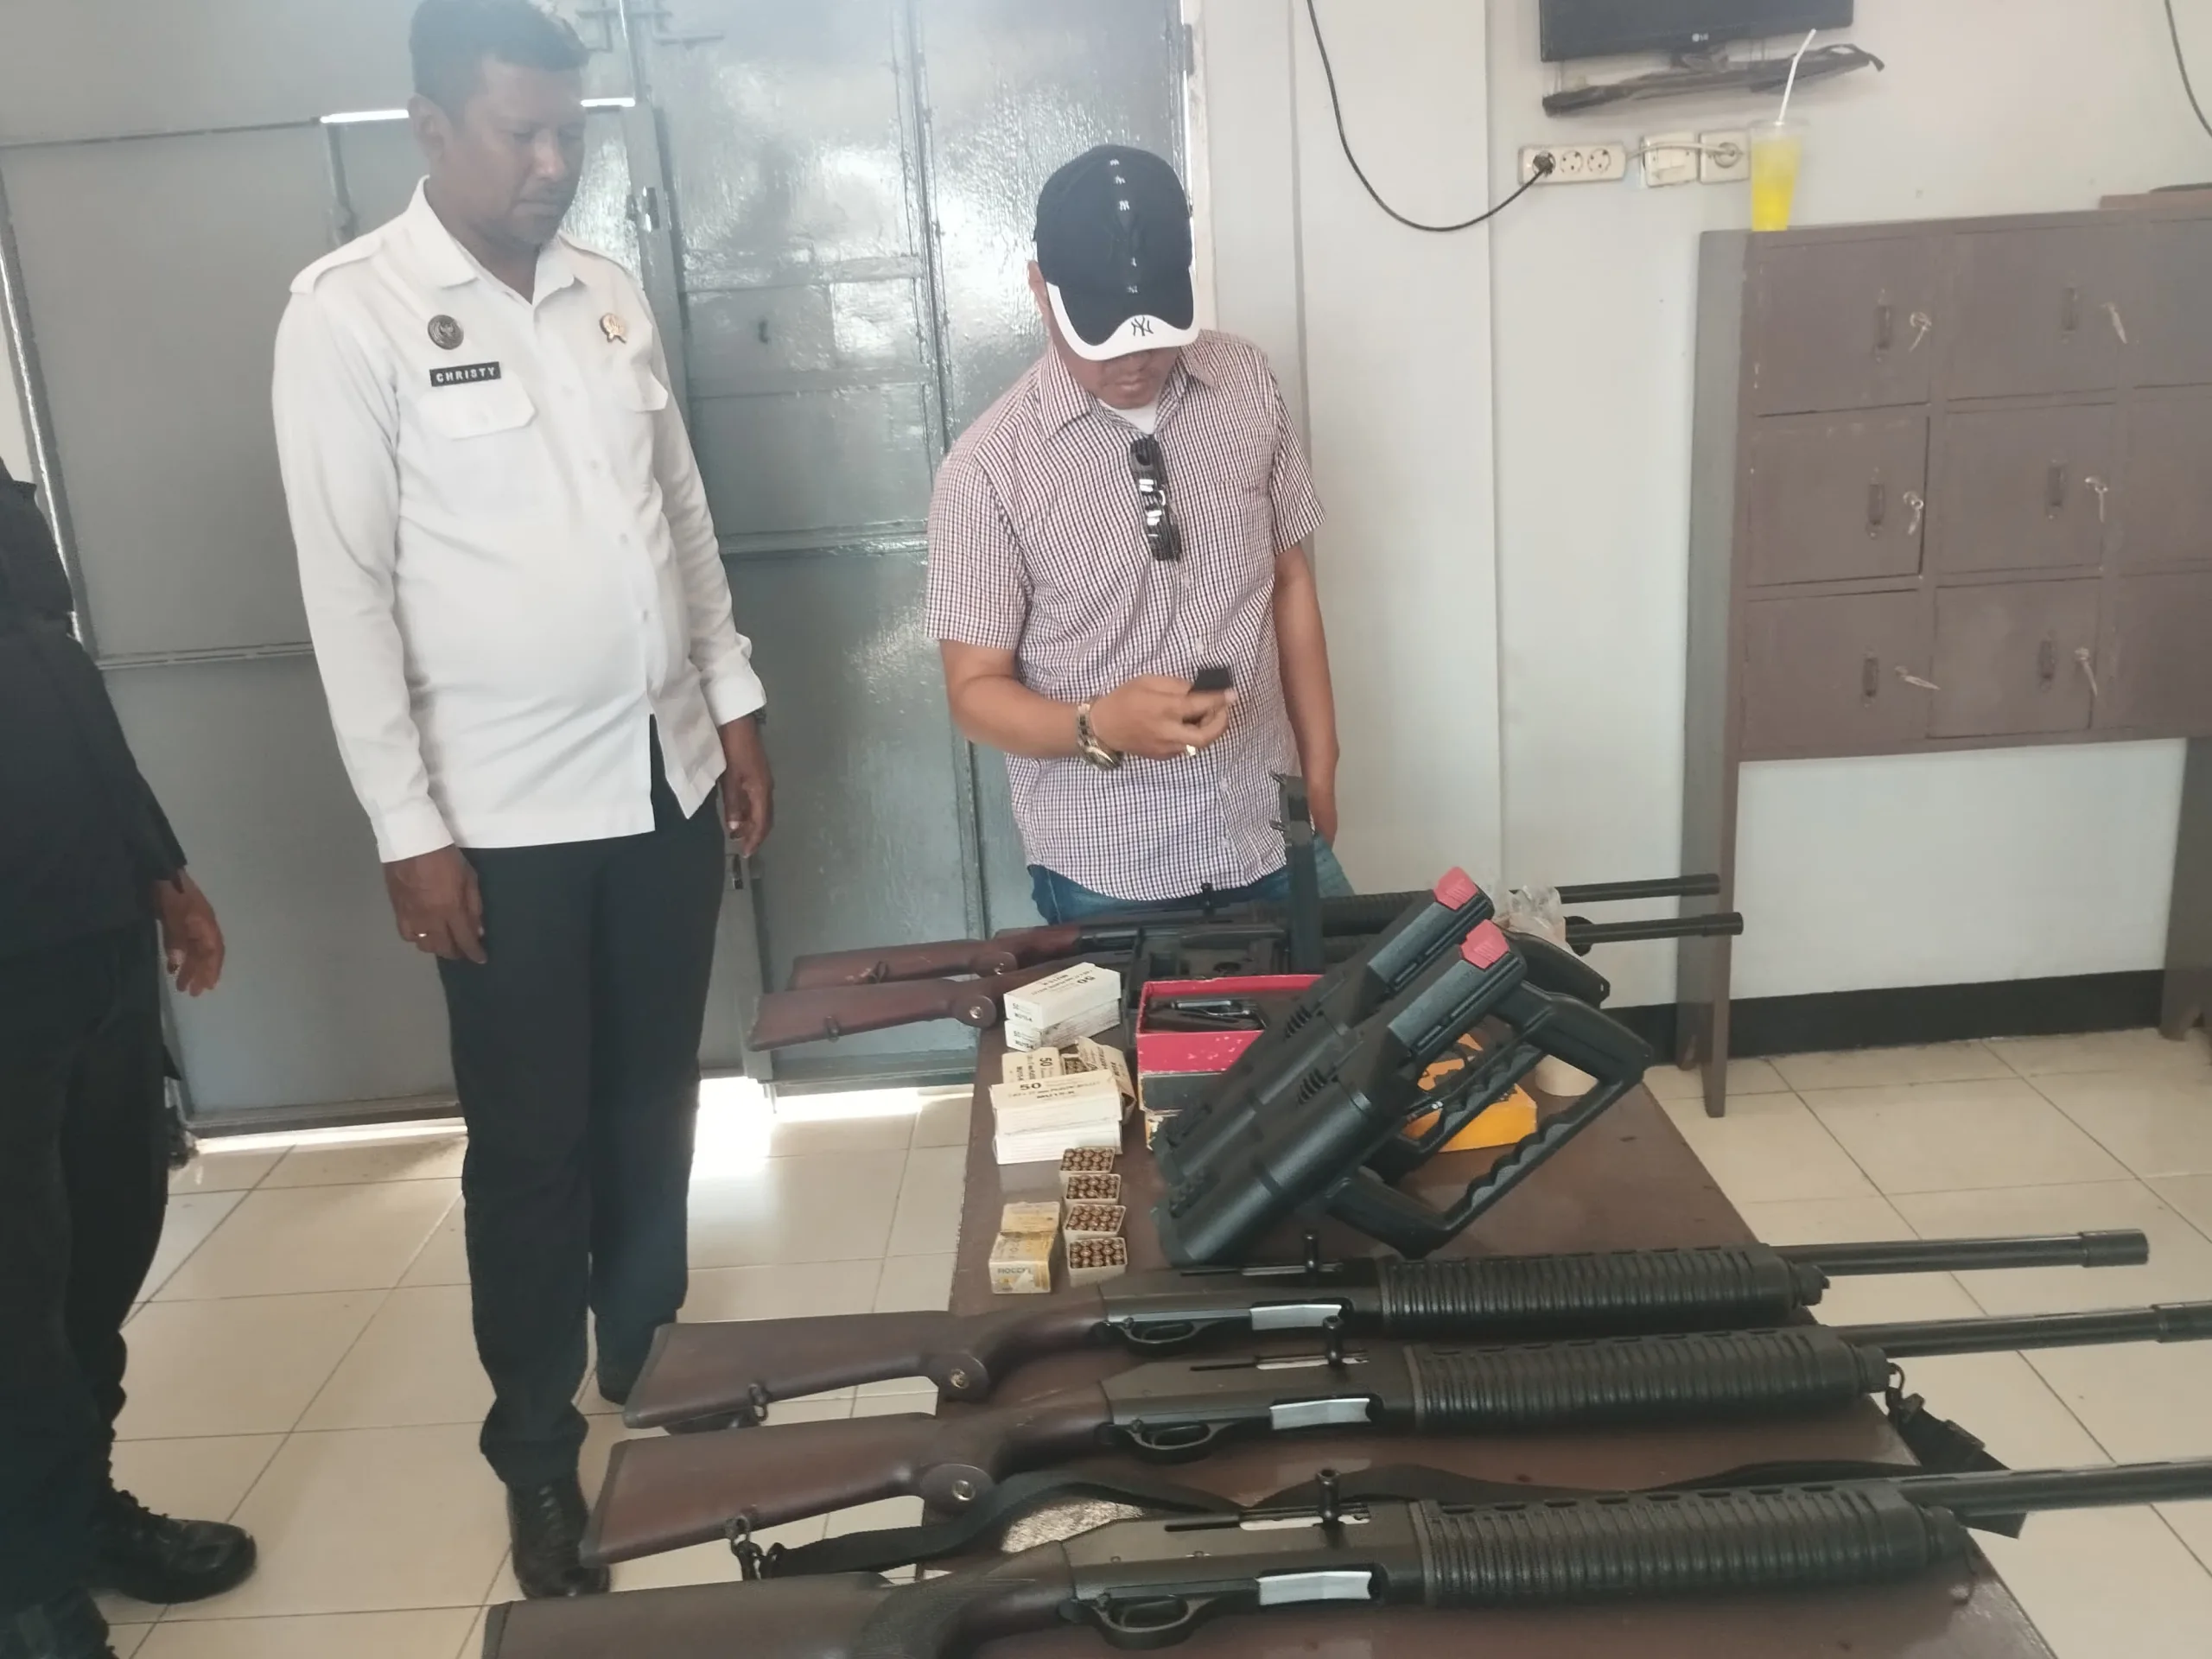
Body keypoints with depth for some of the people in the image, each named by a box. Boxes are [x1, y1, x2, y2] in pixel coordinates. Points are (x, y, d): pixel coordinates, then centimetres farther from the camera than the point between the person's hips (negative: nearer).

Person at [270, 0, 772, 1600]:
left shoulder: (607, 289, 8)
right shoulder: (351, 312, -9)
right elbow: (346, 587, -11)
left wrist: (736, 705, 10)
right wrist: (409, 829, -12)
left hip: (666, 780, 5)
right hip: (508, 816, -5)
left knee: (654, 1112, 16)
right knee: (531, 1147, 7)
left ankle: (653, 1385, 37)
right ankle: (539, 1455, 27)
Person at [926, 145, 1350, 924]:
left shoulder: (1250, 387, -1)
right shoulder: (987, 469, -13)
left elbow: (1291, 580, 8)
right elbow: (977, 690, -8)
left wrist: (1320, 771, 8)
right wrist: (1099, 728, -27)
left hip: (1273, 840, 4)